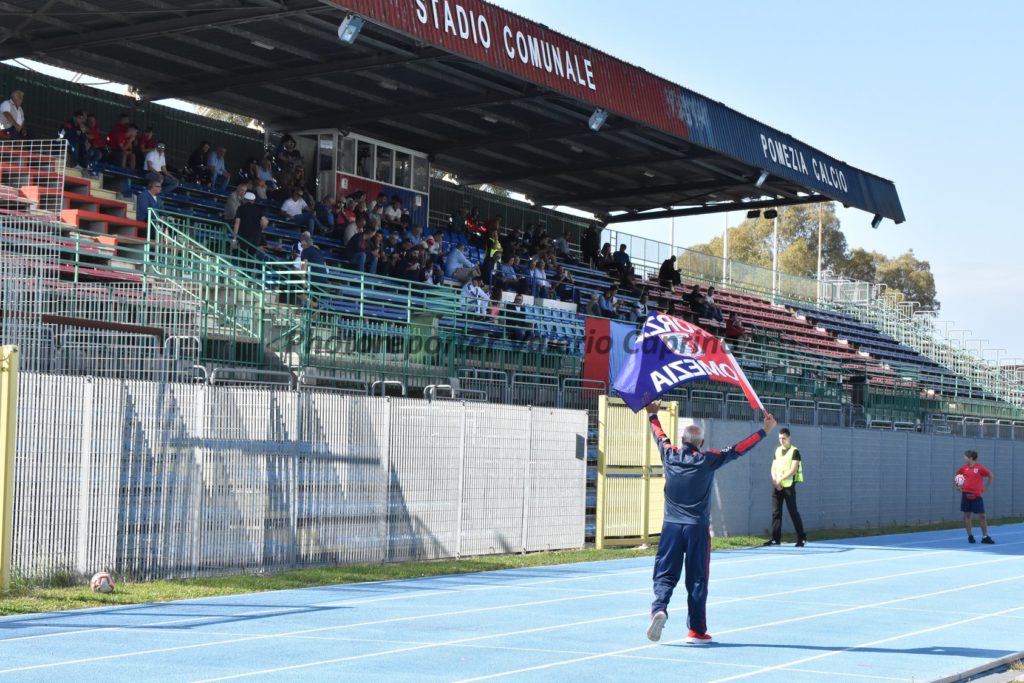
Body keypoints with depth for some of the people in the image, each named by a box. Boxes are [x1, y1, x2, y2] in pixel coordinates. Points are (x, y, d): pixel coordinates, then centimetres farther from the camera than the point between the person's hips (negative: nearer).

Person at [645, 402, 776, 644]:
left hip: (671, 526, 2)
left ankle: (659, 608, -21)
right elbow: (737, 450, -1)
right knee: (697, 581, 4)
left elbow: (660, 436, 21)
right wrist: (764, 430, 7)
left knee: (665, 575, 5)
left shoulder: (670, 456, 1)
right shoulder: (707, 460, -6)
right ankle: (696, 631, 7)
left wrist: (653, 415, 40)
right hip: (697, 528, -2)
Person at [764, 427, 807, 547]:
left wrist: (781, 479, -16)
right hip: (777, 486, 6)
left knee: (793, 512, -4)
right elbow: (773, 467, 13)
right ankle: (776, 538, 7)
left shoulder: (794, 451, -5)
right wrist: (775, 480, -4)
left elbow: (793, 470, -14)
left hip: (788, 485, -6)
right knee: (776, 512, 3)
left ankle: (802, 538, 4)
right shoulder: (777, 450, 14)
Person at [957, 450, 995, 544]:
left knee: (982, 515, -2)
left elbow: (991, 476, 2)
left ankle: (985, 537, 4)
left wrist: (986, 488, 1)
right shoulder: (964, 468, 6)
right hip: (966, 494, 3)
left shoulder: (980, 468, -6)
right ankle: (970, 536, 10)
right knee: (967, 515, 2)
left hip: (976, 495, -3)